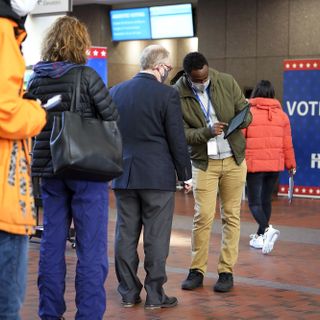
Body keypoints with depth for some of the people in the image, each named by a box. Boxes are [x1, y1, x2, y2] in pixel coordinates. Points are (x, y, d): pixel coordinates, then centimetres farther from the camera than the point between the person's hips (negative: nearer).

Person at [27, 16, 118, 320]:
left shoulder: (35, 80, 3)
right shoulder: (86, 76, -10)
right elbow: (112, 116, -8)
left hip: (49, 169, 5)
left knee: (52, 242, 12)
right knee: (91, 246, 1)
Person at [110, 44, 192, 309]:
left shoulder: (116, 92, 6)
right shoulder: (167, 95, -10)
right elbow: (177, 140, -8)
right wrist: (185, 174, 3)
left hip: (123, 176, 5)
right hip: (157, 177, -5)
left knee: (126, 235, 9)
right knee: (156, 237, 1)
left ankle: (129, 292, 14)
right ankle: (155, 295, 5)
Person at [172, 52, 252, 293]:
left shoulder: (227, 82, -6)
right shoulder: (177, 95, -12)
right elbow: (181, 133, -12)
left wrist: (242, 120, -22)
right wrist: (208, 132, -29)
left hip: (233, 158, 2)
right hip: (203, 162, -2)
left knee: (231, 216, 4)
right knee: (202, 216, -4)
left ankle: (227, 271, 11)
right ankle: (197, 271, 8)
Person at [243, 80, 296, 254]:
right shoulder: (282, 115, 4)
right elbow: (287, 143, 7)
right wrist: (291, 164, 18)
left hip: (254, 164, -4)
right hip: (275, 165, 4)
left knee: (254, 202, -1)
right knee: (266, 200, 17)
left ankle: (267, 229, -25)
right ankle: (260, 237, 24)